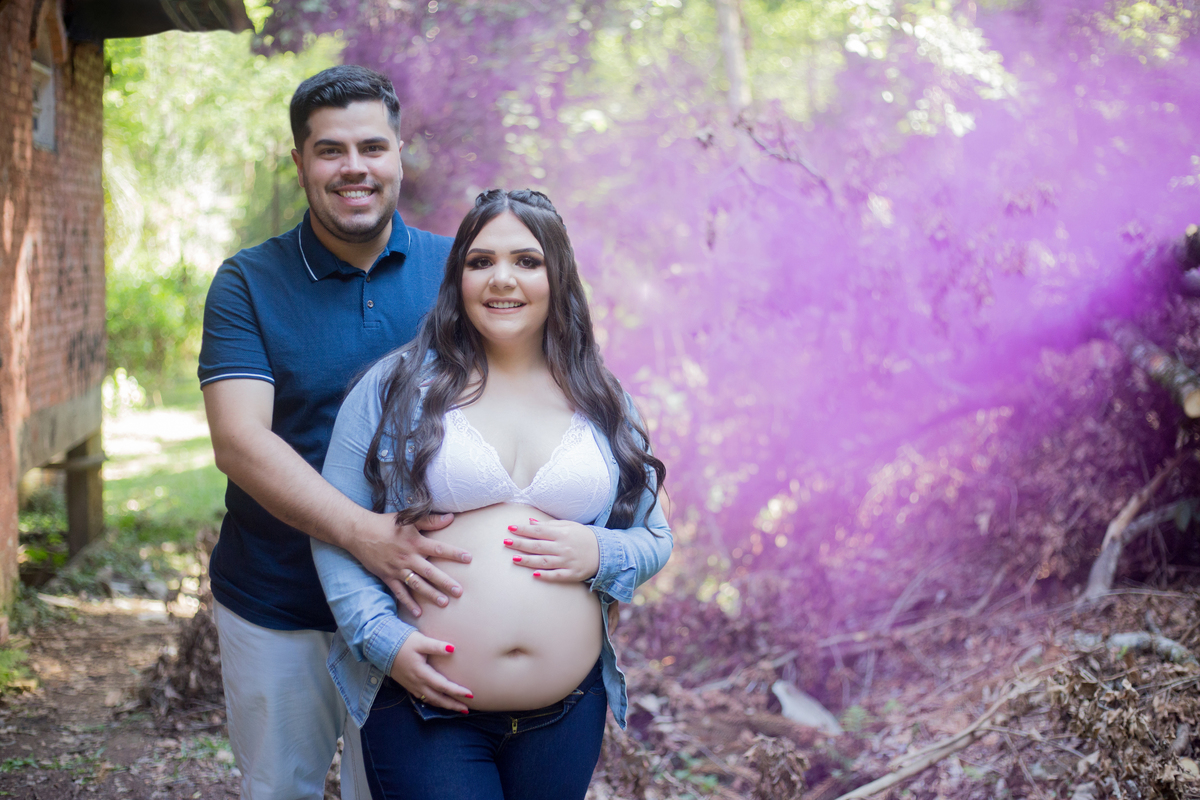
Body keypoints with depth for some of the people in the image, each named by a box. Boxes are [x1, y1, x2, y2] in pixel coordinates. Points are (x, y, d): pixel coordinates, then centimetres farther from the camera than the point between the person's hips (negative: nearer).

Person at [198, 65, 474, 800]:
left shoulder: (454, 270, 0)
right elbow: (240, 441, -17)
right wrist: (364, 534, -31)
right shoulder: (249, 283, -6)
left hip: (413, 601, 1)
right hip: (275, 607, 0)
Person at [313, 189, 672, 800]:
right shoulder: (396, 387, -1)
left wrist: (599, 554, -10)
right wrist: (382, 636, -13)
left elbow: (655, 539, 12)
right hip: (422, 705, -3)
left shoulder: (603, 405, 7)